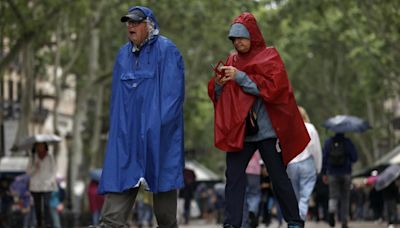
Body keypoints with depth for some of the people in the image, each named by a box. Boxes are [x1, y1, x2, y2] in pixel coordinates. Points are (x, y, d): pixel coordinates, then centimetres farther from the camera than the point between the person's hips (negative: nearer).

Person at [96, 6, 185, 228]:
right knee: (120, 176, -7)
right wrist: (117, 125, 11)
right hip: (126, 132, 5)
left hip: (158, 132, -4)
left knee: (162, 177, 2)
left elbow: (173, 91, -9)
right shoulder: (123, 54, 16)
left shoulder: (166, 50, -3)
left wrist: (160, 122, -17)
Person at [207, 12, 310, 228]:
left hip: (266, 128, -4)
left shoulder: (269, 56, 0)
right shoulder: (232, 60, 13)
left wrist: (240, 77, -18)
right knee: (233, 177, -5)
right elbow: (218, 96, 14)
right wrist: (219, 84, -9)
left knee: (279, 177, 2)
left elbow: (272, 87, -14)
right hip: (238, 130, 4)